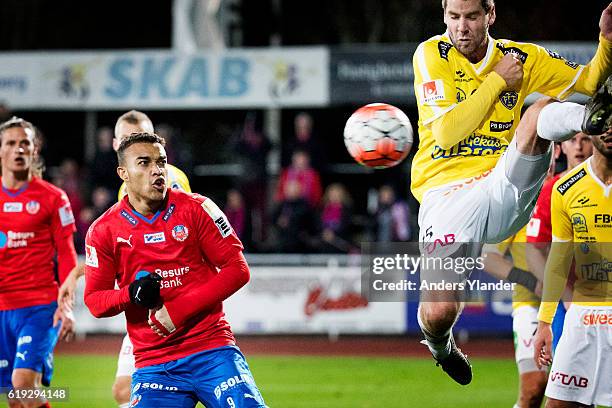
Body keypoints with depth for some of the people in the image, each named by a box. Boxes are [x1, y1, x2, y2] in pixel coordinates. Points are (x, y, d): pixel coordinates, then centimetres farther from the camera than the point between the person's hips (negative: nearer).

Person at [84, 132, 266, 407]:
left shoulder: (195, 209, 0)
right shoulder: (104, 231, 4)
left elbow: (237, 270, -3)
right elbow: (94, 300, 7)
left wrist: (177, 312, -11)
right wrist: (131, 294, -16)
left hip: (212, 349, -1)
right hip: (153, 362, 1)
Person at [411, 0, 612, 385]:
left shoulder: (524, 58, 9)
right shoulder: (431, 55, -1)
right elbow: (446, 134, -11)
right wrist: (497, 81, -7)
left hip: (507, 187, 2)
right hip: (447, 192, -2)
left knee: (540, 112, -23)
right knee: (438, 314, -16)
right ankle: (441, 345, 18)